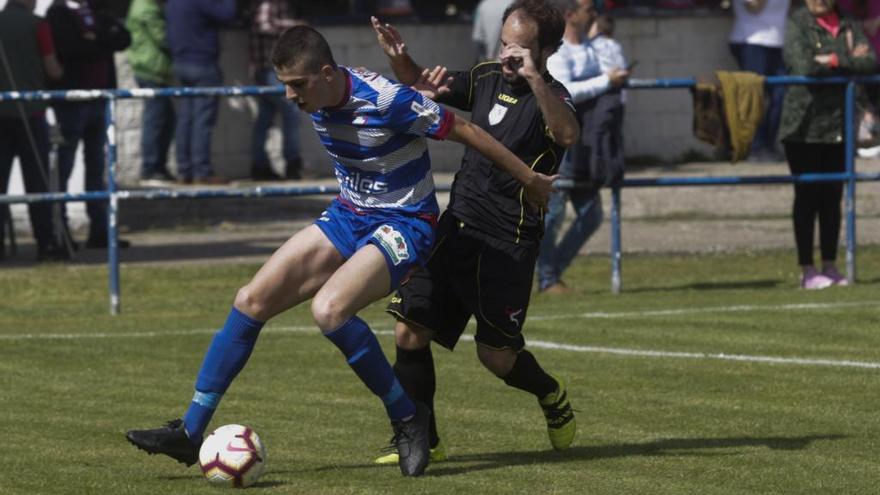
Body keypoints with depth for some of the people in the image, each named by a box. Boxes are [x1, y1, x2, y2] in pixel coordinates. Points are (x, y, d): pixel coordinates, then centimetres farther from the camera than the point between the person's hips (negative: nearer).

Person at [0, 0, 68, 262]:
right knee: (37, 181, 1)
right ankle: (45, 243, -1)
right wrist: (57, 70, 18)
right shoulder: (36, 25, -6)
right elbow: (53, 70, -3)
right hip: (29, 112, -3)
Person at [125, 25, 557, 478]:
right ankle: (190, 432, 1)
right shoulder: (316, 101, -4)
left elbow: (464, 130, -15)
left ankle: (407, 417, -13)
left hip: (403, 226, -8)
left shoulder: (385, 101, -26)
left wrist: (530, 179, -7)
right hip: (347, 217, 8)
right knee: (251, 301, -4)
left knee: (328, 309, -32)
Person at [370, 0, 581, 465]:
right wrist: (400, 59, -1)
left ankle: (551, 395, 30)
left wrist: (532, 77, -42)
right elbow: (425, 87, 20)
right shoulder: (488, 78, 7)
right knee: (410, 330, -3)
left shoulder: (550, 96, -11)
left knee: (496, 354, -3)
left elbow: (567, 133, -34)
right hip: (456, 228, 6)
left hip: (508, 244, -6)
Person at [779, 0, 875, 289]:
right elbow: (804, 66, -19)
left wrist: (834, 61, -14)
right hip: (805, 124, -4)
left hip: (839, 124, 4)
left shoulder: (848, 26, 9)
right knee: (807, 197, 0)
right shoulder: (797, 25, -4)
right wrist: (850, 62, -10)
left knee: (832, 197, 8)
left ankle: (830, 267, 16)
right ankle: (807, 270, 4)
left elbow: (870, 62, -4)